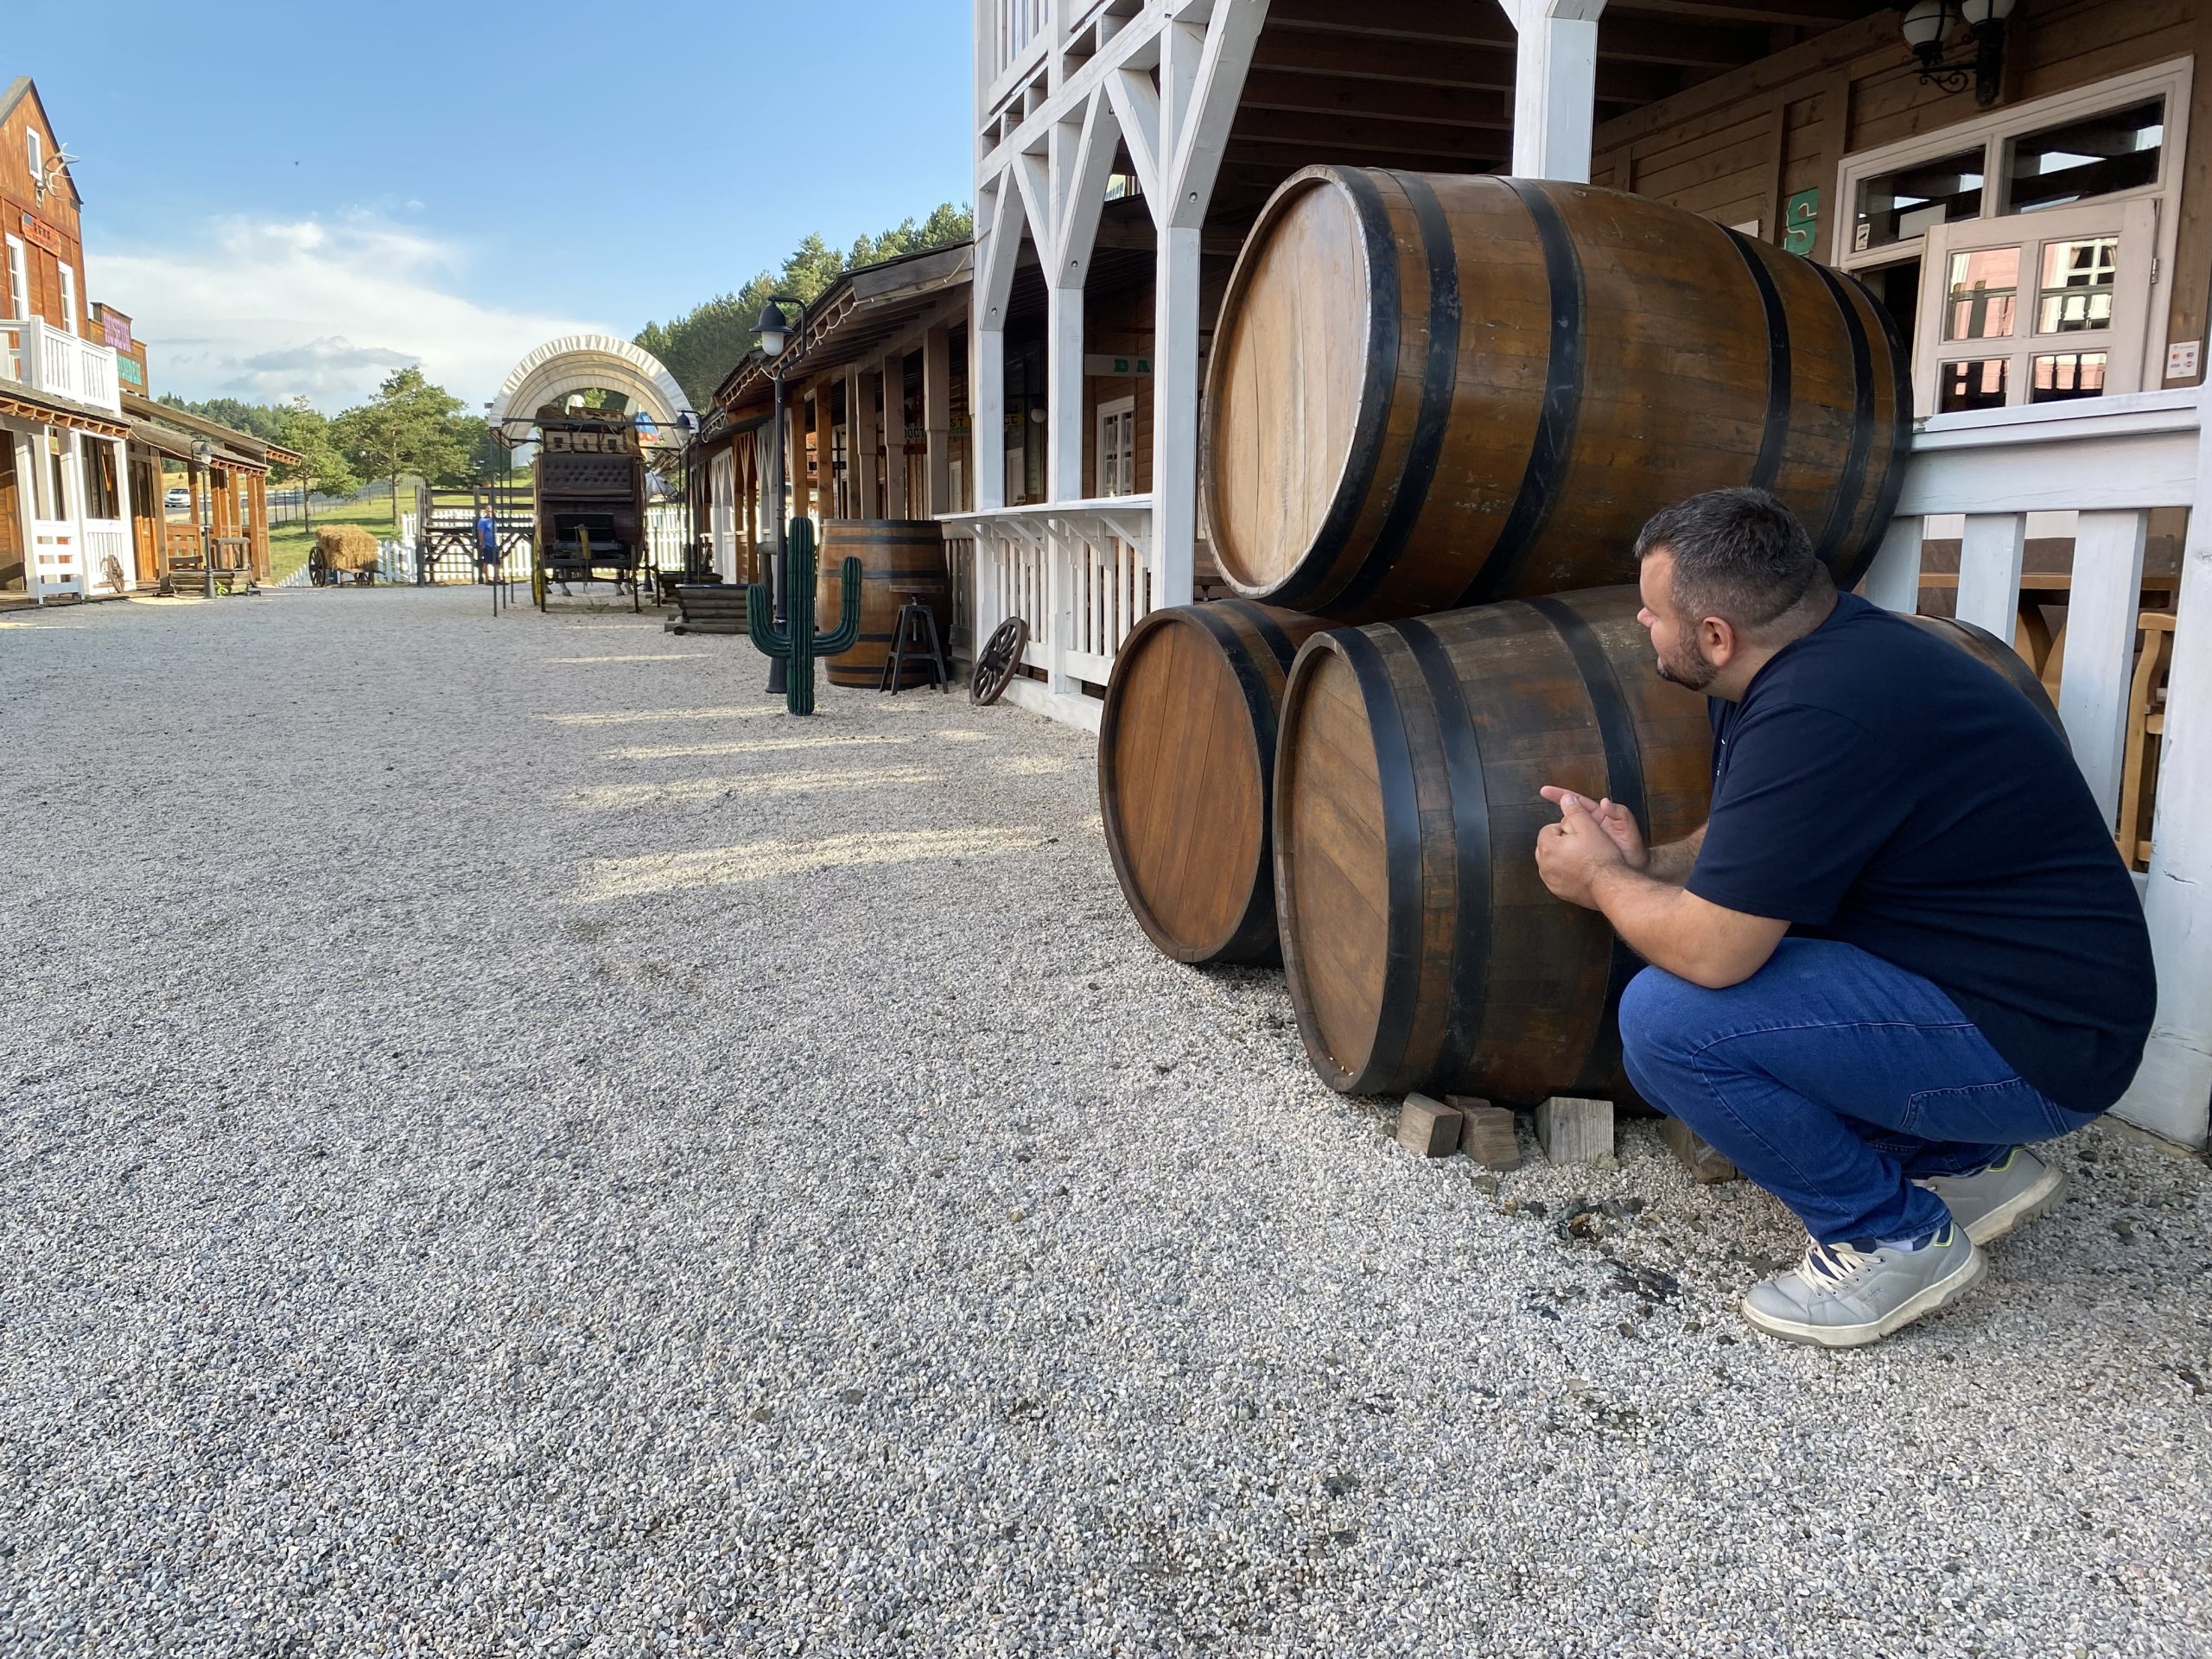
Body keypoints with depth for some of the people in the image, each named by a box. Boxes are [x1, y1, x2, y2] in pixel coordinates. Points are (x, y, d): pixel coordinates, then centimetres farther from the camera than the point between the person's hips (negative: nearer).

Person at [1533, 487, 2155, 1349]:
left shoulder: (1818, 712, -29)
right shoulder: (1823, 643, 3)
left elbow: (1711, 951, -28)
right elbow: (1743, 841, 16)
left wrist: (1601, 880, -9)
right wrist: (1644, 863, -4)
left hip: (2038, 1039, -10)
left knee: (1667, 1019, -22)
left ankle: (1895, 1236, -1)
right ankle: (1968, 1163, 18)